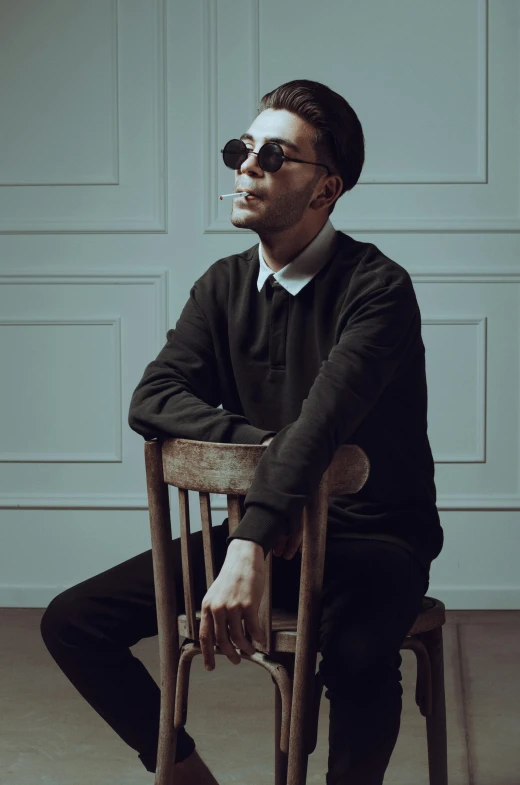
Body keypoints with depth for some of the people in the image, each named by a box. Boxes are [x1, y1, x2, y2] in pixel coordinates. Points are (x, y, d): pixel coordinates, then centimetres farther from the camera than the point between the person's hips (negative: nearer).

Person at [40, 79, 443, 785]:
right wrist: (261, 442, -24)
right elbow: (152, 398, -6)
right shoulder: (225, 286, 6)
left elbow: (324, 419, -30)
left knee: (359, 659, -39)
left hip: (370, 537, -6)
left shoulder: (376, 287, -15)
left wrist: (251, 546, -43)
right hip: (262, 526, 6)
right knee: (72, 622, -4)